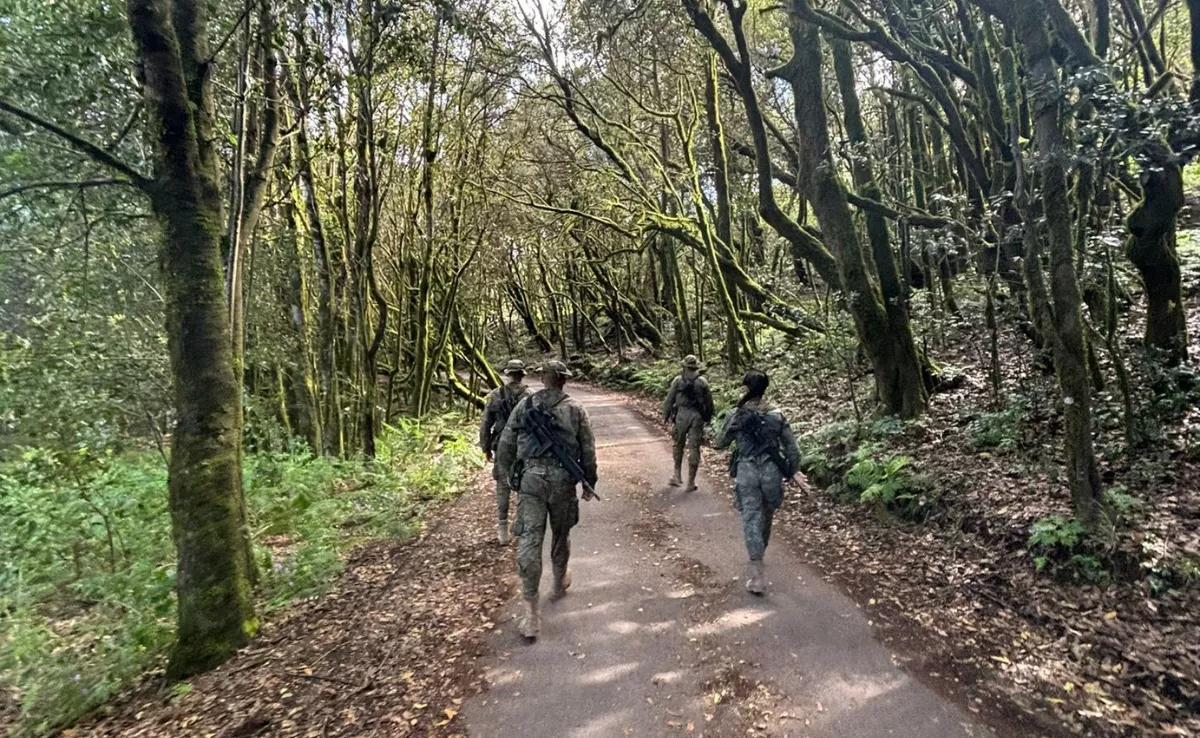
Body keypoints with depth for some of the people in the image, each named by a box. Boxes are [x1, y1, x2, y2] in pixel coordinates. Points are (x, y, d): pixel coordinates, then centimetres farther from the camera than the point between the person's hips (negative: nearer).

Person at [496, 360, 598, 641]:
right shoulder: (575, 409, 3)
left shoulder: (524, 405, 5)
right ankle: (560, 583, 44)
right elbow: (588, 451, 4)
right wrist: (589, 483, 16)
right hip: (562, 480, 1)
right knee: (560, 536, 21)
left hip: (531, 479, 0)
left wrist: (508, 473, 20)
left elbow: (506, 445, 5)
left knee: (529, 541, -1)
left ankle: (531, 612, -4)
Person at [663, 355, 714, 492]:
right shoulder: (703, 382, 2)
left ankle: (677, 475, 22)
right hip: (697, 417, 1)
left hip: (681, 415, 0)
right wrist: (708, 418, 18)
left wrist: (666, 416, 9)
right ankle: (691, 482, 5)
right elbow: (709, 402, 7)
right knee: (694, 448, 3)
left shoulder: (678, 381, -2)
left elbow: (669, 400, 0)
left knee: (679, 445, 18)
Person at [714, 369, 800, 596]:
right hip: (771, 472, 2)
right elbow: (792, 449, 0)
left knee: (751, 519, -1)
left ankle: (757, 576, -8)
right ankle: (759, 554, 46)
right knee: (766, 517, 23)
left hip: (746, 472, -2)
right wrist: (790, 472, 13)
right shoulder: (777, 415, -2)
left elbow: (720, 443, 8)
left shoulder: (736, 415, -6)